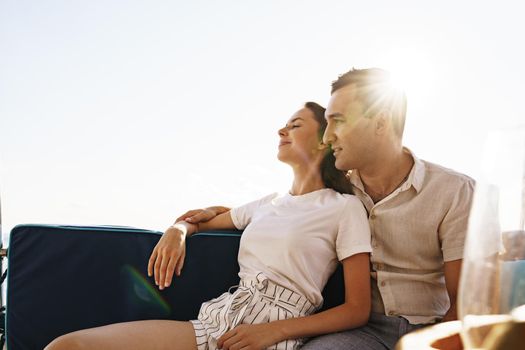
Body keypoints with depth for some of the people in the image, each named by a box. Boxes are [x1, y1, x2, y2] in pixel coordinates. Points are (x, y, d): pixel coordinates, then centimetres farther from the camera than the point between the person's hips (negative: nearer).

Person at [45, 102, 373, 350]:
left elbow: (358, 310, -2)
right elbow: (201, 220, 33)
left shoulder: (345, 207, 2)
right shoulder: (269, 203, 20)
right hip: (217, 317, 6)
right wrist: (178, 230, 9)